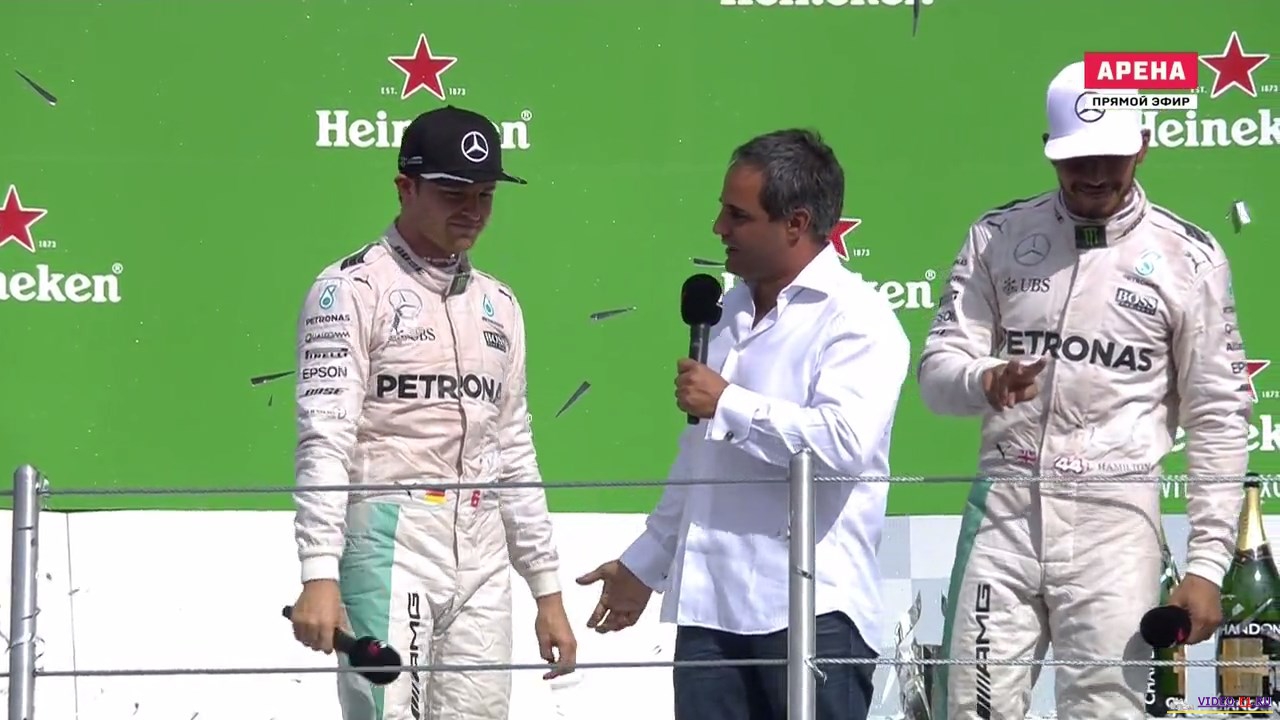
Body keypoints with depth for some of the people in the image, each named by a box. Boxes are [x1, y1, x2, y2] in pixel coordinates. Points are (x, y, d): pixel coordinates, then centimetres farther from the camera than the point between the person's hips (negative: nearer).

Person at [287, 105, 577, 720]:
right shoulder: (353, 289, -2)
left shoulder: (497, 305, 18)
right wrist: (319, 575, -21)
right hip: (389, 544, -6)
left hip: (482, 555, 6)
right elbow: (325, 439, -11)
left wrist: (547, 590, 18)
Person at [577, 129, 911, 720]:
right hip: (710, 605, 8)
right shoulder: (729, 310, 20)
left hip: (810, 610, -8)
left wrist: (728, 403, -13)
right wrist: (644, 564, 33)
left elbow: (844, 440, -23)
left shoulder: (855, 317, -6)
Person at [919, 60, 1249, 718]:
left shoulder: (1187, 257, 2)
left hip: (1113, 522, -2)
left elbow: (1217, 420, 3)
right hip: (1003, 512, 2)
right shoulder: (999, 237, 7)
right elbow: (936, 368, 5)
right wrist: (985, 381, -20)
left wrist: (1206, 565, -3)